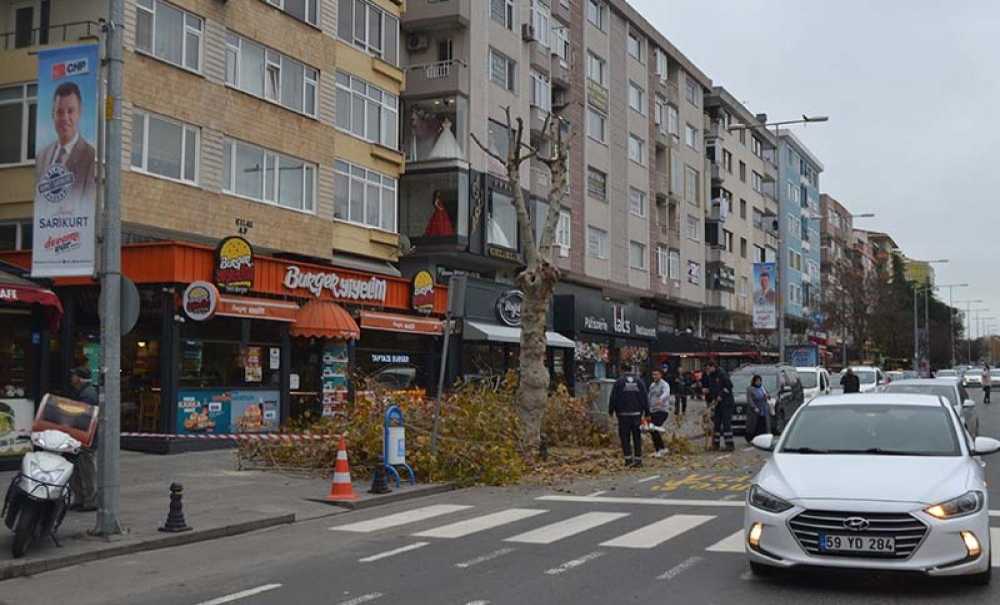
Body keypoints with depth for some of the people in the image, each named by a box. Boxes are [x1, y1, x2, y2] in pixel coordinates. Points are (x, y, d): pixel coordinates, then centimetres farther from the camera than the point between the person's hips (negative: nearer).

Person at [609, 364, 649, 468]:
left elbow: (613, 398, -2)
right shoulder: (639, 381, 6)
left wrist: (611, 411, 8)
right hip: (637, 413, 3)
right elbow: (645, 397, 6)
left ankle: (628, 458, -1)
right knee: (637, 436, 7)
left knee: (624, 436, 4)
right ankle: (638, 459, 5)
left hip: (623, 413, -3)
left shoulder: (619, 382, -3)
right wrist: (647, 412, 10)